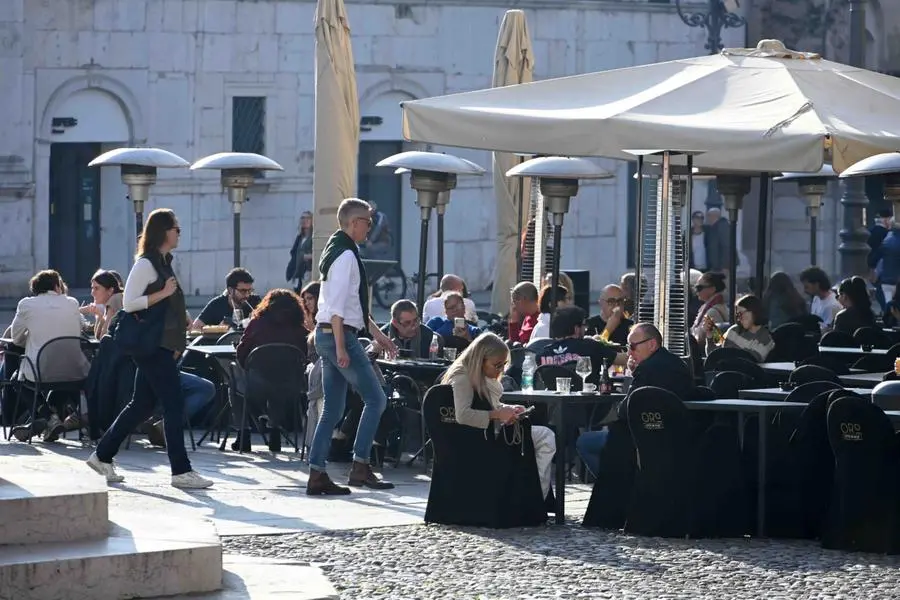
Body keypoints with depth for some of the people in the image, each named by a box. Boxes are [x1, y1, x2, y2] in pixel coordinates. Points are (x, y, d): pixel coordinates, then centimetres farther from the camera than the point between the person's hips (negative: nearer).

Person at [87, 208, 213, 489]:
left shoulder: (163, 263, 17)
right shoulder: (145, 264, -12)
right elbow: (129, 303, -17)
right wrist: (164, 293, -19)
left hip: (161, 346, 10)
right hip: (151, 346, -10)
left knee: (142, 405, 13)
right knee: (174, 405, -9)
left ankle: (102, 456, 21)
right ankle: (181, 471, -6)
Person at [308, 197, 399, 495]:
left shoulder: (338, 251, 17)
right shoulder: (346, 255, -15)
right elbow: (337, 306, -20)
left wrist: (377, 333, 24)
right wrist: (341, 347, -22)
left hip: (326, 336, 10)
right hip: (339, 335, -10)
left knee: (332, 409, 10)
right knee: (375, 399, -4)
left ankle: (317, 474, 9)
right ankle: (360, 467, -4)